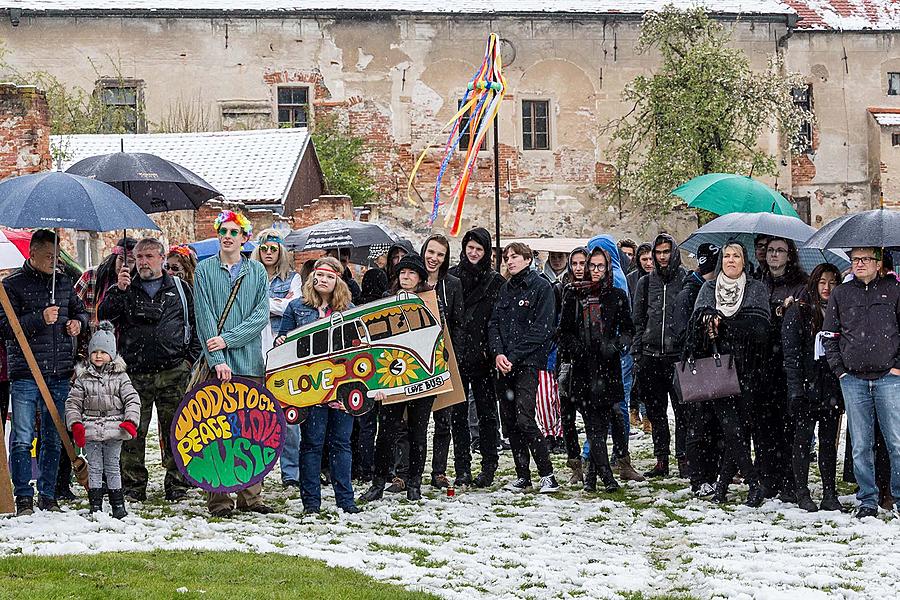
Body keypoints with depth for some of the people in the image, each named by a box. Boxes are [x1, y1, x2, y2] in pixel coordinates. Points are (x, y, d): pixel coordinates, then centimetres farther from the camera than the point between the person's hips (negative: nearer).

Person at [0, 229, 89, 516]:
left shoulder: (63, 281, 13)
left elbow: (80, 310, 27)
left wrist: (77, 323, 5)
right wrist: (40, 319, -18)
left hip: (59, 374, 4)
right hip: (25, 374, -4)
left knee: (53, 438, 9)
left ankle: (48, 495, 17)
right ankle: (23, 497, 2)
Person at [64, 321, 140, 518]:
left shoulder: (119, 376, 2)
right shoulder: (83, 377, 3)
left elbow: (132, 399, -1)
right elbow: (73, 402, 4)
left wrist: (130, 421, -13)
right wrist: (75, 424, -7)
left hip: (114, 429, -1)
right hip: (90, 430, 1)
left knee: (112, 467, 6)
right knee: (94, 468, 3)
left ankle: (118, 505, 12)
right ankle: (95, 506, 7)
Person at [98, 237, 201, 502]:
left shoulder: (180, 288, 13)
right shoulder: (125, 290, 13)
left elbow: (195, 322, 14)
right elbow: (104, 316, -1)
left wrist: (191, 358, 5)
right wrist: (119, 291, -14)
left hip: (173, 373, 0)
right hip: (135, 374, 0)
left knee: (175, 429, 1)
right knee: (133, 431, -2)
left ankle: (177, 484, 8)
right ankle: (133, 486, 5)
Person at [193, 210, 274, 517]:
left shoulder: (257, 271, 10)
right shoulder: (205, 270, 5)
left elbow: (261, 316, 0)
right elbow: (204, 318, -3)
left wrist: (228, 339, -12)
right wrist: (216, 360, -14)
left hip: (251, 364, 2)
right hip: (217, 364, -2)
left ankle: (250, 496, 9)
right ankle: (219, 498, -1)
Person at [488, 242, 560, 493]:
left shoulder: (541, 287, -3)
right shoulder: (506, 289, 17)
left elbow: (541, 329, -11)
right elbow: (494, 323, 12)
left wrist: (513, 356, -14)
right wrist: (498, 353, -7)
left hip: (528, 362, -7)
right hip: (504, 363, 7)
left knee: (524, 420, -16)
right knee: (509, 420, 5)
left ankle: (547, 476, -12)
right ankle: (522, 476, 12)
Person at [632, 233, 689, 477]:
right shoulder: (645, 283, 12)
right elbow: (638, 321, 15)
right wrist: (636, 354, 8)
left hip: (678, 354, -4)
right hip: (650, 356, 4)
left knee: (681, 410, -4)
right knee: (656, 411, 8)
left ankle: (683, 459, 1)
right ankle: (661, 461, 14)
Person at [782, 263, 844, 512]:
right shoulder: (798, 312, -1)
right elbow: (791, 354, -6)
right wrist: (796, 391, -14)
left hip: (832, 388, 4)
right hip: (807, 388, -4)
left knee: (829, 441, 5)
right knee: (803, 438, 1)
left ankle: (829, 493, 9)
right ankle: (802, 493, 5)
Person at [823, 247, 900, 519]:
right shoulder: (840, 294, 12)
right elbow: (829, 335, 13)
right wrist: (839, 369, 3)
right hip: (853, 379, 2)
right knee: (861, 445, 2)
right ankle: (867, 501, 9)